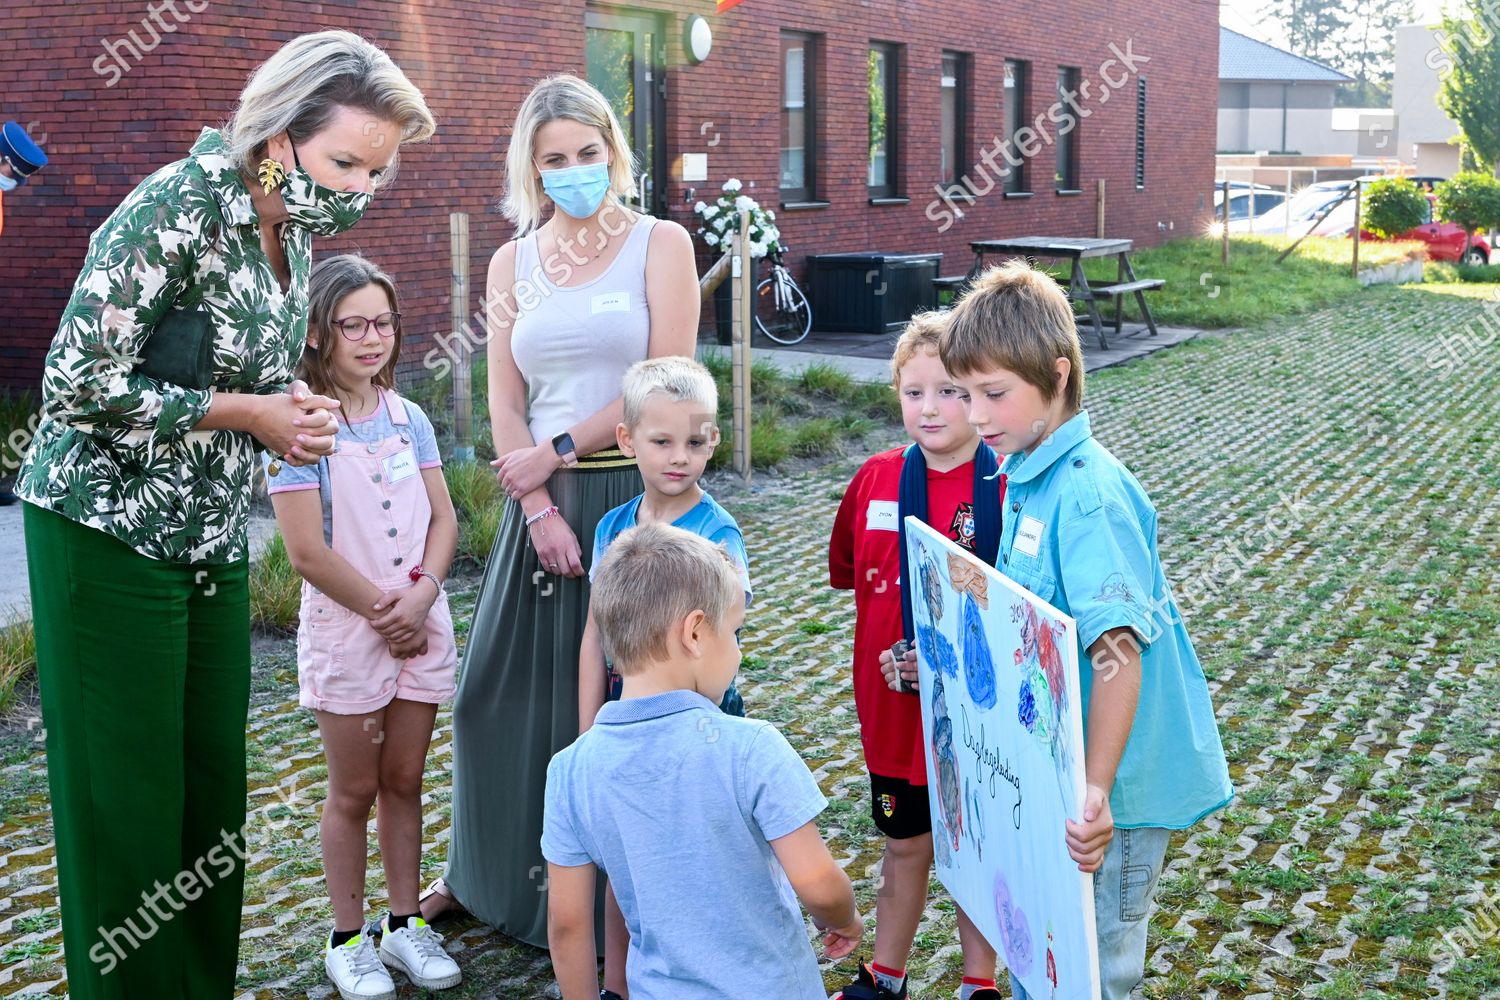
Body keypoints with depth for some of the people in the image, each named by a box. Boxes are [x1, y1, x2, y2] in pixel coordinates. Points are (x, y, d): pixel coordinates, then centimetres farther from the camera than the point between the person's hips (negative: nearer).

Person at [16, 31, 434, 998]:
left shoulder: (296, 229, 4)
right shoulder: (177, 208, -21)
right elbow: (77, 383, -22)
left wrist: (293, 409, -4)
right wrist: (246, 414, -18)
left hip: (212, 536, 8)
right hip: (109, 528, -7)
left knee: (214, 781, 10)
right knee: (127, 793, 0)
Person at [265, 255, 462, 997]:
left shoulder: (408, 418, 4)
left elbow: (443, 520, 5)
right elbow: (308, 552, -16)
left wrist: (422, 595, -11)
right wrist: (385, 611, -12)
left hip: (420, 624, 5)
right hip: (344, 629, -4)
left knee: (404, 781, 13)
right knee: (354, 791, 7)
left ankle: (405, 924, 27)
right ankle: (347, 939, 21)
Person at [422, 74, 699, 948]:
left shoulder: (660, 244, -1)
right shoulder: (515, 263, 9)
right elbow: (505, 403, 4)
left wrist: (559, 449, -10)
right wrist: (539, 510, -8)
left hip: (638, 491, -4)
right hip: (545, 502, 4)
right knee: (507, 690, 10)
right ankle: (488, 872, 30)